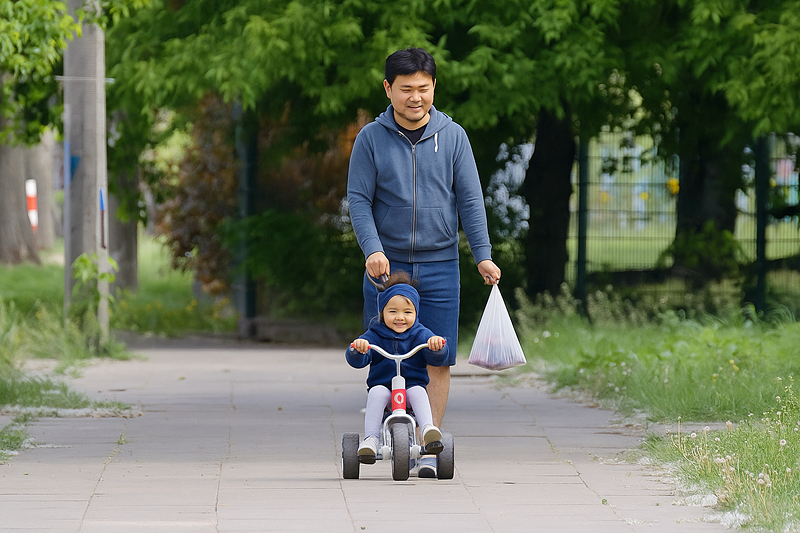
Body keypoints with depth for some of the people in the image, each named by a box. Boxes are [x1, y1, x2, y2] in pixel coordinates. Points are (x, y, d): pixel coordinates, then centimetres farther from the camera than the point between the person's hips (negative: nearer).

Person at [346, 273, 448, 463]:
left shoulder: (419, 335, 5)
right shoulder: (374, 336, 5)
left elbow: (437, 358, -11)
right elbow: (356, 361, -7)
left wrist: (436, 345, -35)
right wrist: (357, 349, -32)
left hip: (412, 385, 0)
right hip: (384, 386, 0)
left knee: (418, 391, -32)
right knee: (377, 391, -32)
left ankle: (428, 430, -47)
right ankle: (371, 439, -39)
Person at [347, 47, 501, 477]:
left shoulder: (453, 136, 4)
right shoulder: (371, 139, 0)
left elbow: (470, 200, 4)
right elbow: (358, 200, -1)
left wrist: (483, 255, -4)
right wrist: (372, 249, -16)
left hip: (439, 266, 0)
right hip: (386, 265, 0)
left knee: (438, 360, -4)